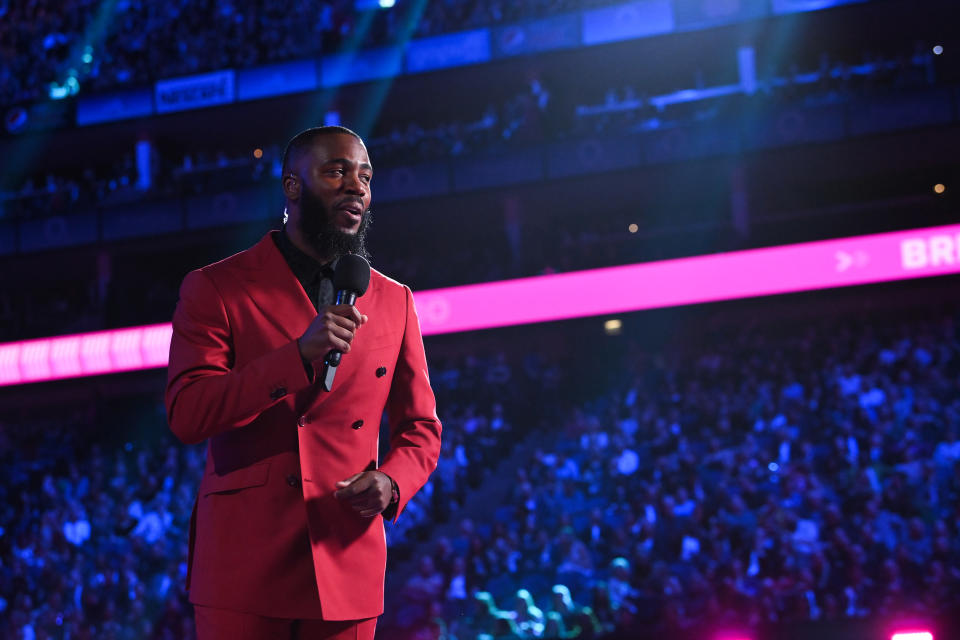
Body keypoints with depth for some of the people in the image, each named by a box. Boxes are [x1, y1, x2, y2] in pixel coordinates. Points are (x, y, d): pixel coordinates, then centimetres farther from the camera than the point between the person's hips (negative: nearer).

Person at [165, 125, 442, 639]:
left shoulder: (394, 302, 11)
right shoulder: (215, 288, 1)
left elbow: (420, 428, 15)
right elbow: (186, 415, -10)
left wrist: (391, 482, -8)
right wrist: (298, 354, -19)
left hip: (347, 572, 3)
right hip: (245, 564, -3)